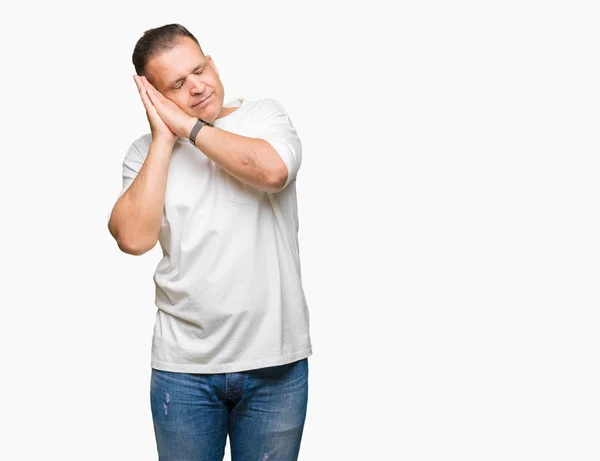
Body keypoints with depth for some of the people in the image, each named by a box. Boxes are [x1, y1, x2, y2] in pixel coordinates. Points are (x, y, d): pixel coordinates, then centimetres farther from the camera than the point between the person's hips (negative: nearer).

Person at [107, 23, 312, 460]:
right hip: (184, 365, 1)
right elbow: (134, 238, -11)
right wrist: (163, 139, -8)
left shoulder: (265, 115, 2)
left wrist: (188, 126, -11)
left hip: (275, 361, -1)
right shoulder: (146, 151, 4)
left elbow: (273, 169, -20)